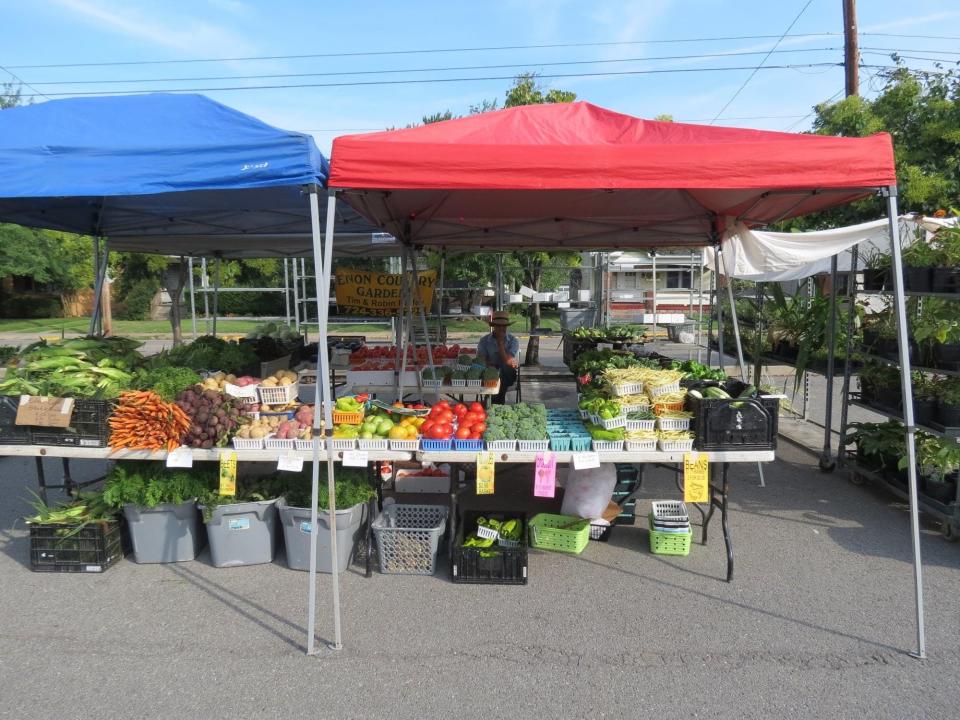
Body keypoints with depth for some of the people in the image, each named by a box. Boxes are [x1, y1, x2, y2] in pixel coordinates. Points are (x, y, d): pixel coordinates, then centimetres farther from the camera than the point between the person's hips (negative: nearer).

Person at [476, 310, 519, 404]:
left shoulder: (513, 341, -1)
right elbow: (481, 361, -6)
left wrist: (501, 342, -11)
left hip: (508, 376, 0)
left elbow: (508, 361, -13)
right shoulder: (484, 340, 3)